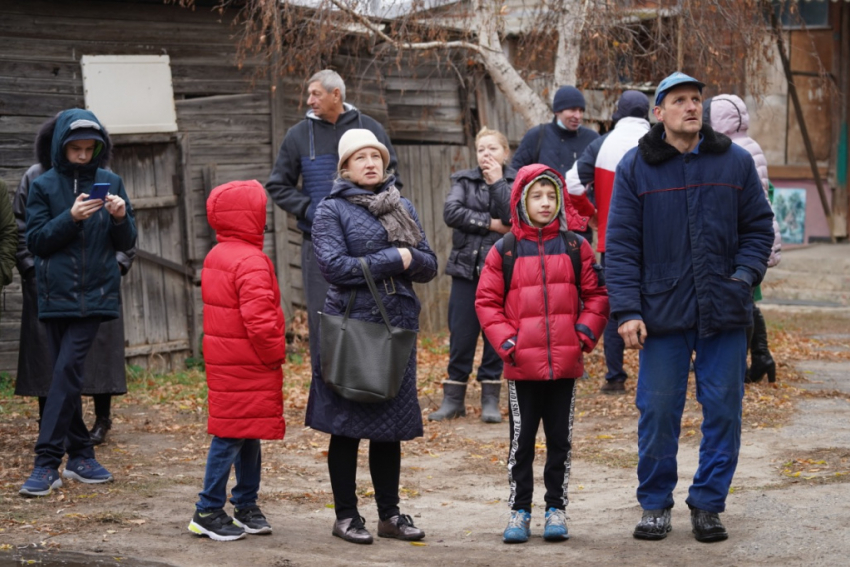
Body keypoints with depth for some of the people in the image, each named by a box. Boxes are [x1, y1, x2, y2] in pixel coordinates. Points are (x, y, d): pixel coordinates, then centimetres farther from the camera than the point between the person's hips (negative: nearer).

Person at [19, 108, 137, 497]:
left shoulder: (109, 183, 5)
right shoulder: (44, 186, 3)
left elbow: (127, 243, 8)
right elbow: (35, 240, -3)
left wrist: (120, 218, -13)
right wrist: (70, 218, -17)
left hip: (95, 294, -1)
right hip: (57, 294, 1)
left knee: (67, 369, -11)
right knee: (65, 373, 6)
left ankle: (47, 462, -11)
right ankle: (79, 454, 18)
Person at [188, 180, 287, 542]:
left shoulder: (216, 256, 14)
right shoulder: (251, 262, -18)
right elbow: (258, 318, -26)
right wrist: (275, 353, -10)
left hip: (223, 359, 10)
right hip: (246, 368, -10)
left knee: (248, 432, 16)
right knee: (231, 435, -4)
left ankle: (246, 505, 23)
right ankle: (208, 512, 1)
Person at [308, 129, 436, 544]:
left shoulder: (402, 207, 13)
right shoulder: (332, 210, -3)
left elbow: (428, 265, 10)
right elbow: (334, 265, -15)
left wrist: (410, 258, -13)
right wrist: (393, 259, -12)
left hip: (397, 326, 5)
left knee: (391, 425, 9)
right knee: (346, 426, 1)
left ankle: (389, 514, 18)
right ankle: (346, 515, 11)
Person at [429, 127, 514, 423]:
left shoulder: (516, 182, 4)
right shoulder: (464, 180, 8)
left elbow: (514, 216, -13)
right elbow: (451, 212, -8)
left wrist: (497, 182, -12)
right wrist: (489, 223, -12)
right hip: (467, 267, 1)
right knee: (461, 335, 1)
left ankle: (490, 399, 10)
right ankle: (453, 398, 9)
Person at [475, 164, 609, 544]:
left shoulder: (576, 248, 4)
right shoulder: (504, 251, 0)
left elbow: (596, 295, 7)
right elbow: (487, 302, 2)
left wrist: (585, 334, -5)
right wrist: (505, 342, -8)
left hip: (566, 364, 1)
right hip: (522, 366, -1)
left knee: (560, 440, 9)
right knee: (521, 441, 5)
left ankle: (556, 509, 17)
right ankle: (519, 511, 13)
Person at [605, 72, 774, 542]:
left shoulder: (735, 161, 5)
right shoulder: (635, 167, 1)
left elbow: (758, 227, 11)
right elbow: (621, 243, -1)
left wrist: (746, 274, -6)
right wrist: (627, 310, -10)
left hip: (724, 311, 1)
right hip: (662, 310, -1)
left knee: (723, 410, 3)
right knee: (658, 410, 2)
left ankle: (708, 504, 16)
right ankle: (655, 504, 18)